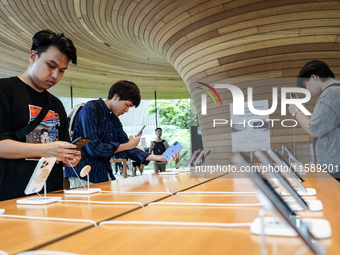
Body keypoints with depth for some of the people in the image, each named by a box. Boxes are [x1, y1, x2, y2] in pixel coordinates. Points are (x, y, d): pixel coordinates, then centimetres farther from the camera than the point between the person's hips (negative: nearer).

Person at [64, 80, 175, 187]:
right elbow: (93, 148, -21)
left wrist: (159, 158, 0)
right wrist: (129, 145, -12)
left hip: (104, 175, 7)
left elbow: (127, 149, 11)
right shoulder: (90, 110, -12)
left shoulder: (115, 121, 13)